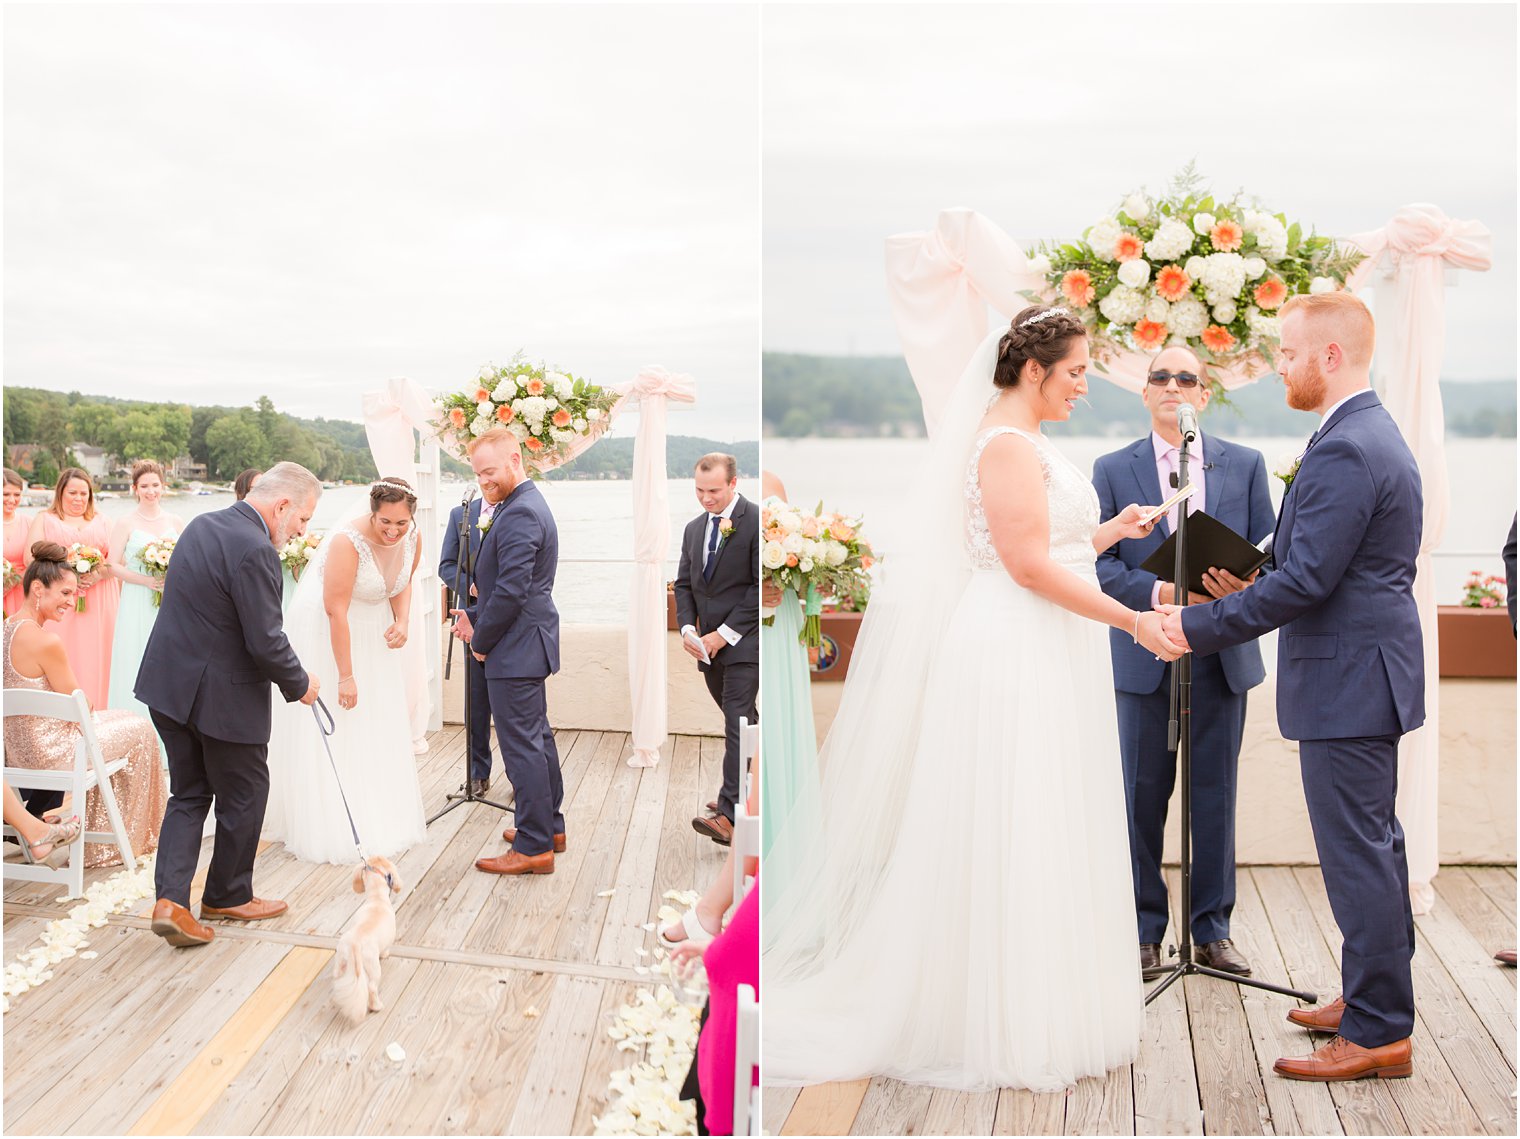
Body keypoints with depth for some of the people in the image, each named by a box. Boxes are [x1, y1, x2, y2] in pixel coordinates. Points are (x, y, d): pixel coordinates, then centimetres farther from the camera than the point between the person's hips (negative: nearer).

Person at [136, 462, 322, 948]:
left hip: (169, 684, 8)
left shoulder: (202, 525, 7)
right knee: (244, 795, 12)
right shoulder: (254, 550, -22)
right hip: (222, 697, -8)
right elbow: (266, 643, -23)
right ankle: (227, 896, 28)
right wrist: (300, 684, -4)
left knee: (188, 794, 17)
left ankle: (170, 900, 6)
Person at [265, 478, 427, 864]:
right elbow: (336, 610, -28)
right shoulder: (348, 542, -30)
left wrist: (402, 622, -11)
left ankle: (379, 821, 22)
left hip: (372, 631, 7)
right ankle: (329, 830, 4)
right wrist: (346, 675, -25)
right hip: (323, 632, -7)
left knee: (376, 726, 10)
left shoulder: (411, 537, -10)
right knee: (329, 731, -4)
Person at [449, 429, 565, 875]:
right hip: (529, 642, 11)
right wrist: (475, 615, 7)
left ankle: (534, 847, 3)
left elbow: (511, 591, -23)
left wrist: (481, 641, -11)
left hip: (516, 648, -11)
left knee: (522, 745, -5)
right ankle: (550, 826, 30)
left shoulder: (519, 514, -19)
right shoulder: (529, 505, 14)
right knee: (538, 736, 18)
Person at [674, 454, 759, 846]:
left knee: (738, 722, -12)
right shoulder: (694, 528, 13)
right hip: (708, 643, 7)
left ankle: (729, 815, -17)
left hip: (743, 641, -7)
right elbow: (683, 584, 16)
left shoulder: (755, 522, -10)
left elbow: (762, 587, -14)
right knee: (741, 719, 16)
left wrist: (725, 634, -15)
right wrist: (688, 628, -3)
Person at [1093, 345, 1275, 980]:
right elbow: (1101, 562, -2)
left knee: (1216, 796, 8)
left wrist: (1245, 582, -17)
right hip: (1143, 659, -1)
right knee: (1141, 798, 4)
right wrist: (1158, 592, -19)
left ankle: (1212, 930, 20)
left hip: (1222, 657, 1)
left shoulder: (1246, 465, 9)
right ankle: (1144, 932, 16)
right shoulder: (1112, 469, 5)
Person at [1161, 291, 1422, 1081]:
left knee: (1358, 853, -2)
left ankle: (1377, 1033, 8)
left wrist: (1202, 626, -16)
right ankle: (1377, 996, 32)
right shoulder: (1375, 435, 14)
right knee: (1373, 843, 18)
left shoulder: (1344, 451, -20)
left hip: (1347, 679, -11)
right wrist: (1248, 586, 11)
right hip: (1368, 669, 11)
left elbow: (1303, 581, -23)